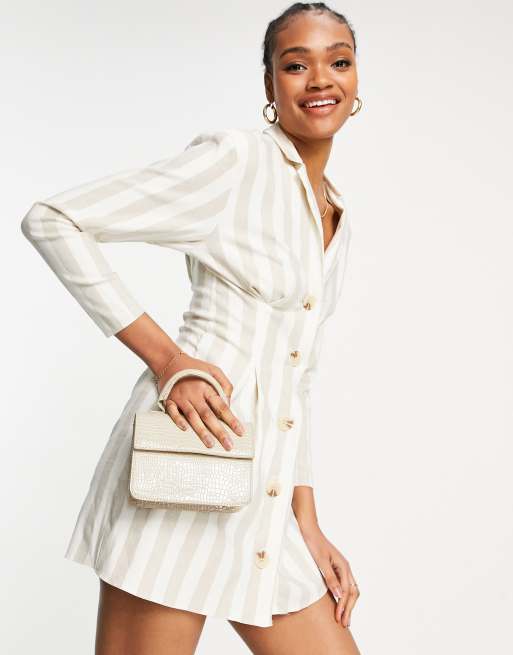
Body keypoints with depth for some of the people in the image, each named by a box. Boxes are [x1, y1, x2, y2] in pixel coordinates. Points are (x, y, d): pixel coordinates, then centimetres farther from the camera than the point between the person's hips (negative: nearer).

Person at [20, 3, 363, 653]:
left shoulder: (336, 214, 17)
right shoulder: (234, 159, -6)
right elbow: (51, 221, -10)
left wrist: (308, 524, 14)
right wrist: (165, 356, -14)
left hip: (267, 502, 7)